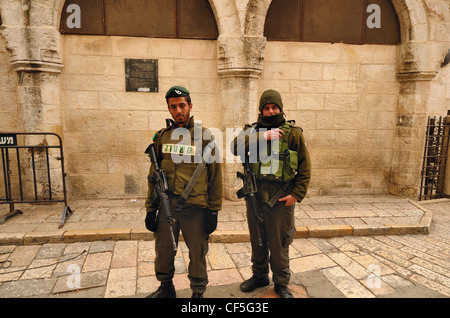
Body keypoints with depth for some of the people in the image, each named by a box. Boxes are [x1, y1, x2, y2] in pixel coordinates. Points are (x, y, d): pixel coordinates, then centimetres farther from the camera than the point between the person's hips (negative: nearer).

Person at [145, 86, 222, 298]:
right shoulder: (162, 137, 7)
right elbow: (153, 175, 11)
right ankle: (166, 288, 40)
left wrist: (213, 210, -5)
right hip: (166, 206, 4)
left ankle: (198, 292, 32)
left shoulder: (204, 136, -3)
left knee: (197, 254, 8)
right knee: (163, 251, 15)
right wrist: (150, 209, 9)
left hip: (195, 208, -3)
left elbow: (215, 175, -2)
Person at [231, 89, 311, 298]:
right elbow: (236, 147, -14)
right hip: (255, 196, 3)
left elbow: (304, 167, -1)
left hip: (280, 200, -3)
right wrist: (263, 136, -20)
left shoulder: (293, 133, -1)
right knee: (257, 241, 18)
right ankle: (259, 276, 39)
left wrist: (297, 194, -8)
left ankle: (281, 283, 29)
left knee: (279, 244, 8)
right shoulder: (253, 130, 5)